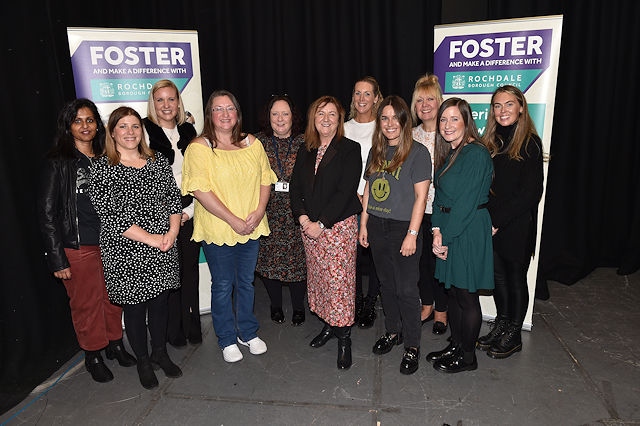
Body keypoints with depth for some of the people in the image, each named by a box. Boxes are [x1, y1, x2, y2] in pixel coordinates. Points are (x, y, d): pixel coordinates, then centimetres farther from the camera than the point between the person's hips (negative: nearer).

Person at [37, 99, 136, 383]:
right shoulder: (57, 163, -7)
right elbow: (46, 213, -7)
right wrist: (57, 258, -10)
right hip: (78, 248, -4)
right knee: (86, 304, 8)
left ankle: (115, 344, 34)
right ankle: (93, 356, 27)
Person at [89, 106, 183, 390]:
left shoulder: (158, 161, 6)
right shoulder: (102, 169, -7)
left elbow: (174, 198, 6)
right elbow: (110, 213, -15)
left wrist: (171, 233, -9)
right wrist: (151, 239, -18)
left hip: (163, 250, 4)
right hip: (126, 252, -4)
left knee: (160, 302, 15)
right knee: (134, 306, 10)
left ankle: (160, 353, 36)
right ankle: (143, 361, 30)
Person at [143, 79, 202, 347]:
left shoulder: (188, 131, 9)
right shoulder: (145, 131, -4)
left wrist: (190, 210, 0)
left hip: (188, 213, 4)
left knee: (190, 270, 9)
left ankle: (192, 327, 24)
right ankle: (173, 330, 21)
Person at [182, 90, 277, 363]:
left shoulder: (251, 143, 5)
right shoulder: (199, 147, -9)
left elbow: (265, 179, 6)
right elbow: (200, 190, -16)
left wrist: (259, 211, -10)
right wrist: (233, 220, -19)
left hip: (251, 228, 4)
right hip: (217, 230, -4)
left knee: (246, 282, 17)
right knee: (223, 286, 10)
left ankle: (248, 333, 36)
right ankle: (227, 340, 28)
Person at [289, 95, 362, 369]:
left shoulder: (349, 149, -6)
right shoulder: (305, 150, 11)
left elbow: (345, 191, -13)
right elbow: (295, 186, 6)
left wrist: (321, 223, -16)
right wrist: (303, 218, -9)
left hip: (339, 225, -5)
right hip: (309, 225, 5)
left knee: (339, 280, -4)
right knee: (317, 277, 13)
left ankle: (344, 336, 9)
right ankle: (327, 325, 29)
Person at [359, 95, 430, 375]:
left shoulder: (418, 152, -9)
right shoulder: (376, 152, 9)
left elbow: (421, 196, -12)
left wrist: (412, 234, -16)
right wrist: (363, 224, 10)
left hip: (403, 228, -6)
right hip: (377, 227, 6)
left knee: (406, 289, 1)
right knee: (386, 284, 17)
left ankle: (412, 345, 17)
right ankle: (393, 331, 34)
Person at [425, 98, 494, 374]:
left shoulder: (476, 154, -15)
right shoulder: (448, 153, 13)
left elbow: (467, 203, -19)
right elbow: (439, 193, 9)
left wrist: (446, 236, -15)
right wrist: (437, 230, -3)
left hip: (469, 232, -8)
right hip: (447, 231, 8)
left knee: (466, 296, 4)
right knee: (452, 290, 16)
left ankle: (467, 356, 20)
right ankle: (455, 346, 32)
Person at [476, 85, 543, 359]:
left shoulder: (530, 144, -10)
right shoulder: (491, 141, 8)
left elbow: (531, 193, -15)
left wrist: (498, 221, -16)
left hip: (517, 226, -5)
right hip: (490, 225, 5)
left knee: (515, 277, 8)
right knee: (498, 276, 14)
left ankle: (513, 336, 24)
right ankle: (500, 326, 32)